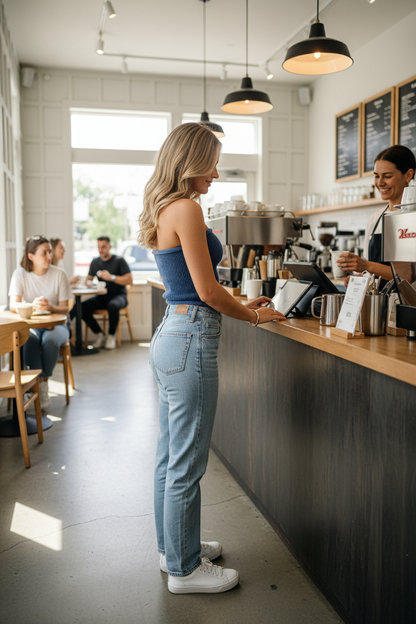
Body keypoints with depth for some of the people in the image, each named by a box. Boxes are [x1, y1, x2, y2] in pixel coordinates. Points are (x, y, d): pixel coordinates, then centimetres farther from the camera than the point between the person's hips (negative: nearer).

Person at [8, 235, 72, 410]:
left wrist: (50, 307, -27)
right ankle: (41, 385, -23)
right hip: (30, 324, 0)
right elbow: (13, 305, -12)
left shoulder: (59, 274, -4)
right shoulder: (20, 274, -4)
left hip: (55, 324, 0)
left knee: (50, 340, -34)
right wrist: (32, 306, -33)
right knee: (29, 339, -34)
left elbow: (65, 309, -4)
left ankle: (43, 382, -13)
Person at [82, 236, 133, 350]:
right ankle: (99, 334, -6)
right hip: (101, 297, 5)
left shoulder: (119, 261, -2)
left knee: (113, 305, -40)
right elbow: (89, 279, 21)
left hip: (118, 295, -5)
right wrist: (88, 282, -5)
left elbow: (129, 280, -10)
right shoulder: (95, 262, 14)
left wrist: (111, 277, -18)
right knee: (83, 307, -23)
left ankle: (111, 336, -16)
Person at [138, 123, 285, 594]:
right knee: (186, 465, 3)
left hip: (171, 333, 10)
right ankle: (183, 569, 20)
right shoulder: (186, 208, -14)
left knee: (170, 457, 19)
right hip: (190, 342, -10)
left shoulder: (163, 211, 15)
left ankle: (175, 546, 37)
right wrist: (254, 316, 0)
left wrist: (241, 305, 21)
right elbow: (207, 291, -15)